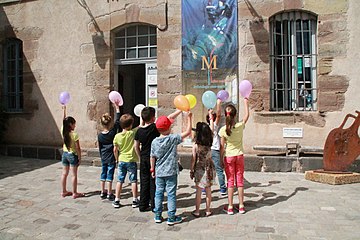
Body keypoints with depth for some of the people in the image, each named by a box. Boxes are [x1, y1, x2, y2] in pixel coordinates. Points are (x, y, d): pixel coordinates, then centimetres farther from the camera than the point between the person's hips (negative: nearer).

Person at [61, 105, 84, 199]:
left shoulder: (63, 132, -3)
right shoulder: (74, 135, -18)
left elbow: (64, 120, 12)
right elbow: (78, 148, -15)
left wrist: (64, 109, 19)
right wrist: (79, 158, -6)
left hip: (64, 154, 6)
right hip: (72, 155, -6)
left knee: (64, 173, 13)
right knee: (74, 175, 3)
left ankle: (64, 191, 23)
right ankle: (74, 193, 9)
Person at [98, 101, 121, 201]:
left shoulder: (100, 136, -3)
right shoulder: (112, 133, -15)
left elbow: (100, 148, 6)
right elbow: (117, 121, -9)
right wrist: (117, 108, -4)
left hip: (103, 158, 4)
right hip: (111, 159, -4)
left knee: (103, 174, 13)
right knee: (110, 175, 2)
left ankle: (103, 192, 23)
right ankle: (109, 194, 9)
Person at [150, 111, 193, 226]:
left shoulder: (154, 141, -1)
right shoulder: (173, 138, -13)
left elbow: (152, 157, 5)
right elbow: (188, 132, -10)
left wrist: (152, 169, 17)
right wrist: (189, 118, -2)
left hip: (159, 172, 4)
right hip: (171, 172, -4)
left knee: (159, 193, 13)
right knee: (171, 194, 4)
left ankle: (158, 216, 21)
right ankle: (171, 217, 11)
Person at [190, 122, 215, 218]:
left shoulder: (195, 146, -15)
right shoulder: (209, 144, -6)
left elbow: (193, 159, -10)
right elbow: (211, 132, 10)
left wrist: (191, 171, 3)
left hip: (200, 169, -3)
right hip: (209, 168, 3)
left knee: (198, 191, 7)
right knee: (208, 190, 12)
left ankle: (197, 211, 17)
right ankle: (208, 211, 20)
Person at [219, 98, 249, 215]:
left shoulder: (223, 130, -13)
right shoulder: (240, 126, -10)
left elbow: (222, 146, -7)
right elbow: (247, 115, 10)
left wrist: (221, 159, 4)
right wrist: (246, 103, 22)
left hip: (228, 156, -1)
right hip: (239, 155, 1)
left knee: (230, 181, 7)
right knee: (240, 180, 11)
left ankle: (230, 207, 12)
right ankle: (241, 206, 18)